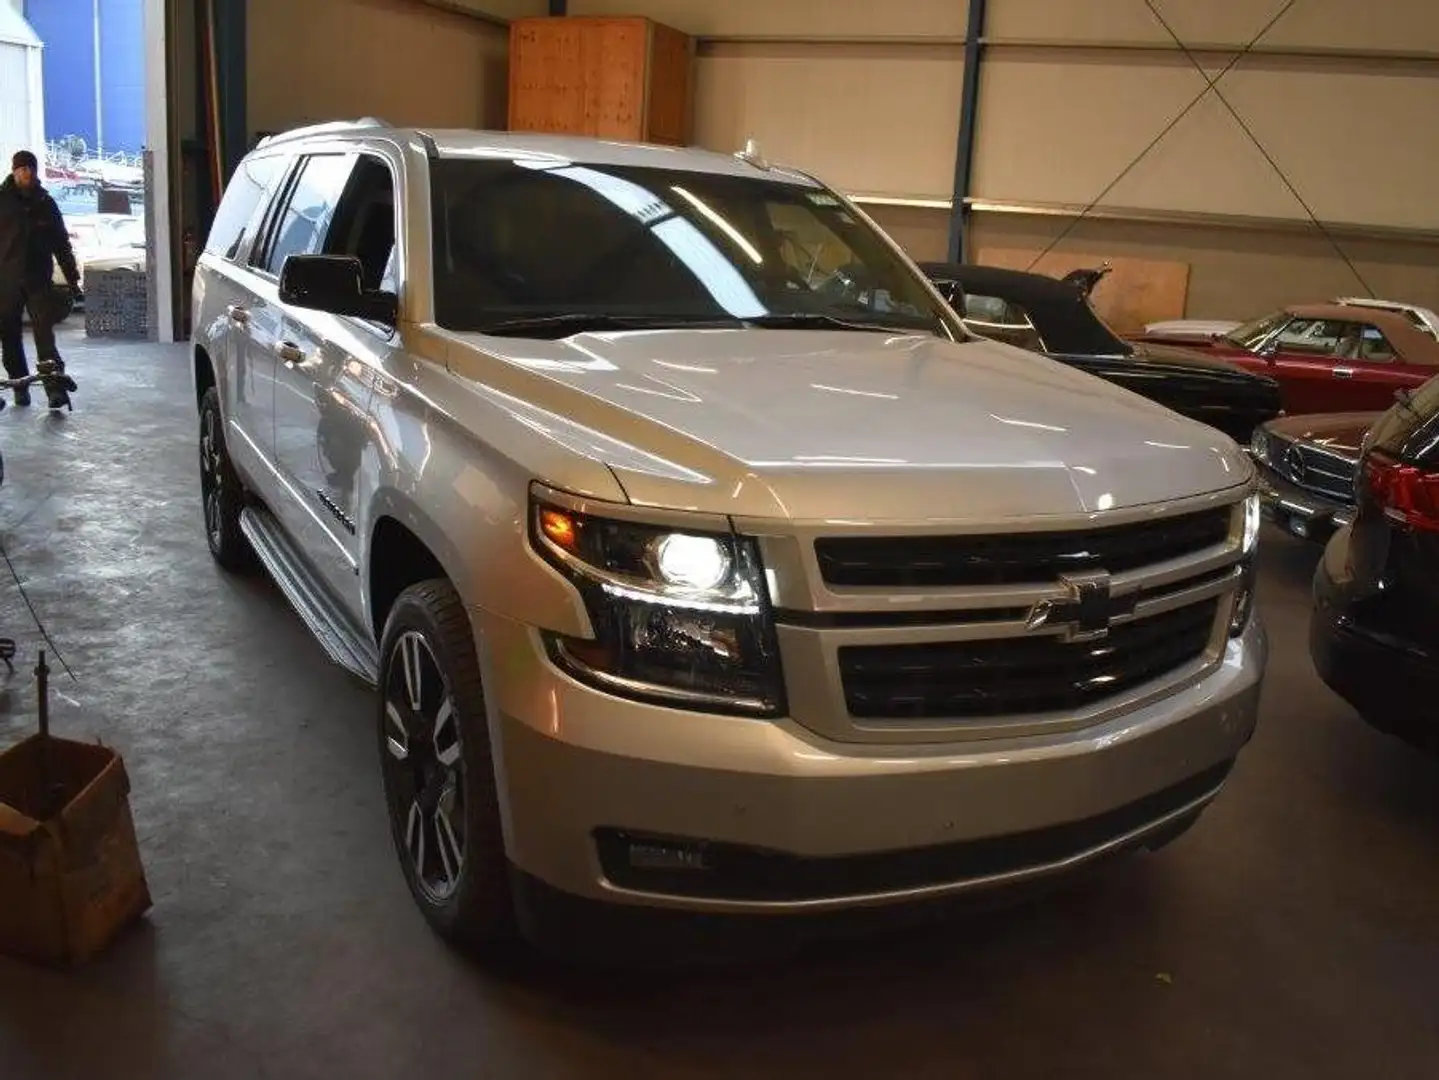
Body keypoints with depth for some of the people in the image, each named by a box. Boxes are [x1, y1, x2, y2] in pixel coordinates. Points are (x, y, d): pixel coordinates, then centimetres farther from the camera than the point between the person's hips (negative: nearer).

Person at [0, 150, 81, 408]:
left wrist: (73, 279, 10)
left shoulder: (45, 203, 9)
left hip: (39, 278, 0)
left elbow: (62, 244, 13)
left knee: (44, 333, -10)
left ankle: (55, 386, -18)